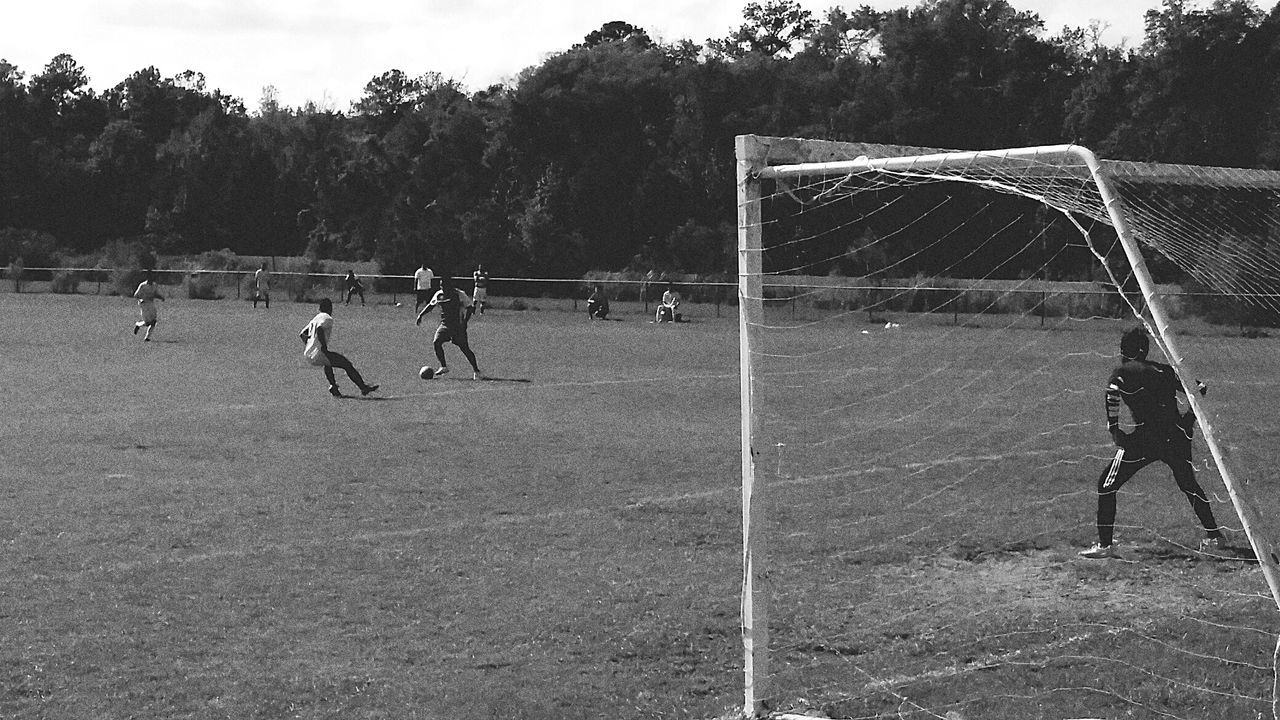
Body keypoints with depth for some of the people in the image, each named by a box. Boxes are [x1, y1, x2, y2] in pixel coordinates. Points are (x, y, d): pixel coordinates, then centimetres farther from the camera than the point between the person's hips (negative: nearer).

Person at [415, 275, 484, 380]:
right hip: (445, 324, 5)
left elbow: (470, 307, -9)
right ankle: (444, 367, 2)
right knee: (436, 342, -13)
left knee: (464, 348, -10)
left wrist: (464, 321, -17)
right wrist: (420, 315, 12)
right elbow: (430, 305, 19)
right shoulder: (439, 295, 3)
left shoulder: (459, 295, -12)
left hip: (458, 325, -5)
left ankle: (476, 371, -1)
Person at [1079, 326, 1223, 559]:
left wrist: (1113, 427, -9)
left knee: (1107, 485, 2)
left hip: (1145, 438, -5)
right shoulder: (1165, 370, 20)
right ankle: (1214, 537, 25)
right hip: (1177, 438, 5)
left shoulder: (1123, 372, 5)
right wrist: (1189, 420, 23)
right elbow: (1198, 389, 17)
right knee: (1189, 485, 25)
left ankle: (1105, 543, -4)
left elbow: (1112, 393, -16)